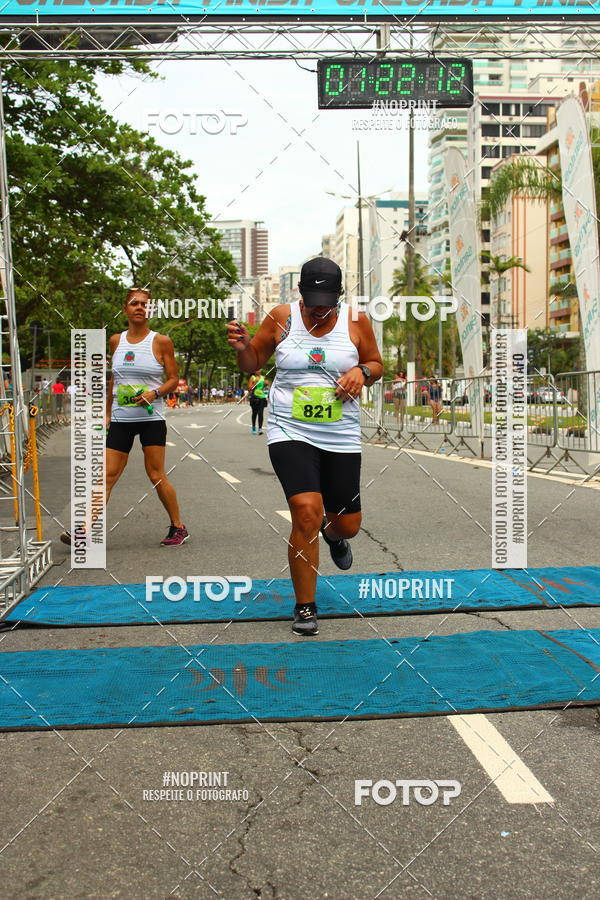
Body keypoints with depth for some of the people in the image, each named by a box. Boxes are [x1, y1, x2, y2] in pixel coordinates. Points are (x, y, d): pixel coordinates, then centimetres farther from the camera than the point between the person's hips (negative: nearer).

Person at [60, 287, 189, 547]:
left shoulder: (161, 342, -1)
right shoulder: (116, 341, 9)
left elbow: (173, 379, 1)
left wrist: (155, 392, -18)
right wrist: (107, 414, 17)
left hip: (151, 418, -3)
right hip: (121, 419, 3)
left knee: (156, 476, -1)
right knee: (107, 475, -1)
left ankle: (178, 528, 13)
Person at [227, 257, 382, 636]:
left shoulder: (356, 321, 1)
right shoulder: (281, 318, -1)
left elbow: (376, 364, 12)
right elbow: (253, 364, 8)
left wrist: (362, 371, -11)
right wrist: (242, 346, -14)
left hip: (341, 437, 2)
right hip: (290, 433, -2)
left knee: (348, 525, 8)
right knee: (306, 511, -19)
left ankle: (333, 534, 51)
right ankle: (305, 608, -1)